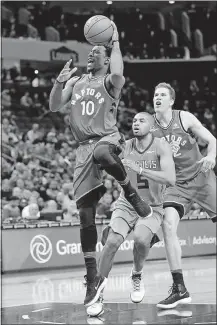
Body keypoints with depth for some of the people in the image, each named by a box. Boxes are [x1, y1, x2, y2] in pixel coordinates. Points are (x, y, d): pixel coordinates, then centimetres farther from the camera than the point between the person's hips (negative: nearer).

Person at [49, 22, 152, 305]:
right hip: (84, 148, 5)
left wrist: (115, 42, -12)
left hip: (107, 140, -5)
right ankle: (91, 277, 6)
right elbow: (54, 107, 11)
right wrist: (59, 82, -5)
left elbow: (117, 74, -22)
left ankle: (131, 192, -18)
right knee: (85, 214, -1)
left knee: (101, 153, -46)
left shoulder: (110, 81, 3)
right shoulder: (76, 82, 19)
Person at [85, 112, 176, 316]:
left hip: (152, 208, -2)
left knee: (141, 238, -30)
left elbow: (170, 179, -27)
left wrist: (139, 168, -33)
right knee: (112, 241, -22)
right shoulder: (124, 147, -2)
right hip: (126, 205, 2)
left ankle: (137, 276, 1)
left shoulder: (161, 148, -12)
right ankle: (97, 290, -8)